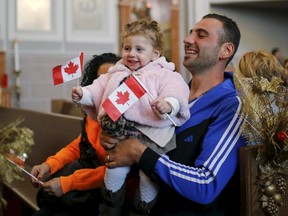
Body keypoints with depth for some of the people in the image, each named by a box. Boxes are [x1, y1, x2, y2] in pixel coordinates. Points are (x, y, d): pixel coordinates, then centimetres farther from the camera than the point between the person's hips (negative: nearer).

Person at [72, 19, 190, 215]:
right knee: (115, 170, -4)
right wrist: (83, 94, 2)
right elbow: (98, 90, 21)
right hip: (122, 134, 4)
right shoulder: (115, 74, 21)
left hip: (152, 134, -4)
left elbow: (176, 93, -12)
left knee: (149, 173, -9)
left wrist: (168, 104, -33)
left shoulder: (164, 74, 3)